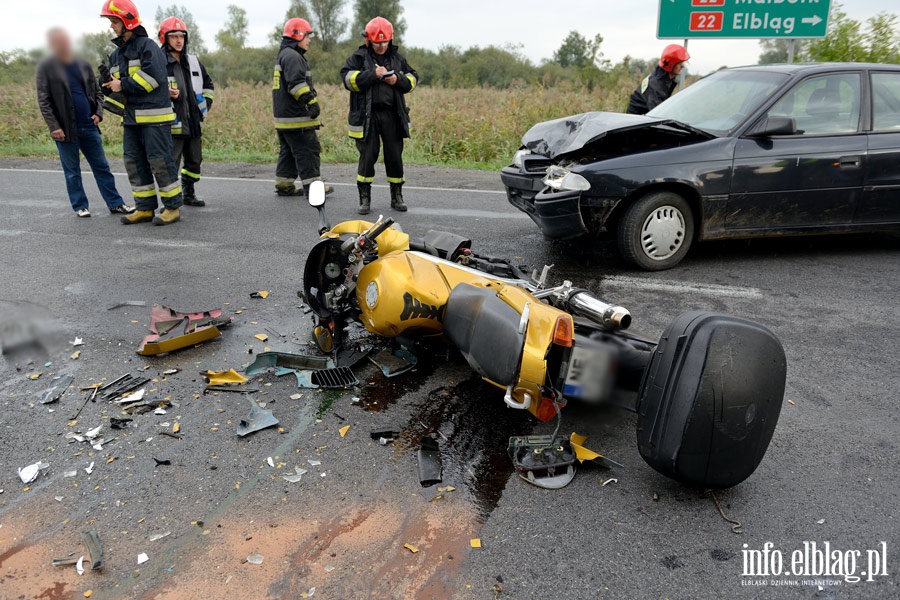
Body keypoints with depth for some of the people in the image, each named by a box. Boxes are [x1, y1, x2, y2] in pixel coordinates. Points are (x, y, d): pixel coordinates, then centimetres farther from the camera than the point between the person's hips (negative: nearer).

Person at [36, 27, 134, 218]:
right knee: (72, 172, 6)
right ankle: (80, 206, 15)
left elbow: (97, 91, 16)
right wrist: (54, 126, -13)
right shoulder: (46, 68, -2)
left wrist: (98, 113, -1)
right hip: (66, 129, -3)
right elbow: (43, 101, -5)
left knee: (102, 167, 6)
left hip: (89, 126, 3)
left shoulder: (83, 65, 10)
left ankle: (115, 204, 10)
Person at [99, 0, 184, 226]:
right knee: (134, 163, 7)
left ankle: (172, 207, 3)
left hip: (154, 117, -8)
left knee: (160, 161, -6)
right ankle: (145, 209, 13)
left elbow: (153, 77, -20)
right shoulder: (117, 54, 18)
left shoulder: (148, 46, -7)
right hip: (131, 119, 9)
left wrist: (123, 85, -12)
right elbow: (114, 82, 23)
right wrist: (109, 87, 1)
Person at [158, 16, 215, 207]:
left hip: (194, 123, 7)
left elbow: (208, 85, 24)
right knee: (170, 164, -7)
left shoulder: (194, 62, 12)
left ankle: (189, 194, 31)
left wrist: (205, 106, 13)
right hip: (172, 125, -7)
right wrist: (166, 95, -25)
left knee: (194, 161, 15)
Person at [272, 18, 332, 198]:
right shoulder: (292, 56, -12)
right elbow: (297, 82, -24)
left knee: (288, 151, 14)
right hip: (296, 116, -11)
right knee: (308, 150, -7)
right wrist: (312, 101, -22)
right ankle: (312, 186, -4)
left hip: (283, 115, 11)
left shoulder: (283, 55, 23)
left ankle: (284, 185, 17)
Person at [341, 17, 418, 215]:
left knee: (395, 155, 6)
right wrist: (373, 75, -19)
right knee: (367, 156, -4)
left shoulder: (397, 57, 13)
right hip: (367, 114, -3)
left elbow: (413, 78, 14)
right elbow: (348, 78, -10)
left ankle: (397, 196, 18)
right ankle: (364, 198, 7)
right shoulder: (359, 57, 3)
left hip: (392, 113, 3)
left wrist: (398, 80, -6)